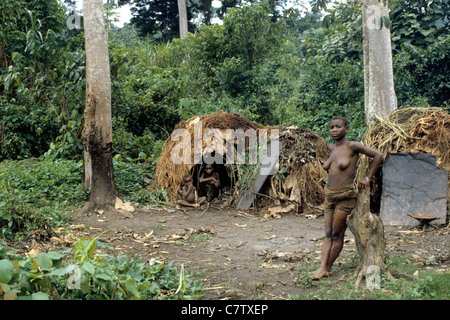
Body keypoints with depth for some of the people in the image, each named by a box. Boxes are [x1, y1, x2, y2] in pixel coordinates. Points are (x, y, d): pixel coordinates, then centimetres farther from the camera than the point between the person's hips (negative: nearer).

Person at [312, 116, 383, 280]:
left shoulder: (352, 146, -11)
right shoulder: (331, 148, 10)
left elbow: (378, 156, -9)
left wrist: (367, 178, -7)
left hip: (345, 197, -7)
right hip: (329, 196, 7)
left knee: (337, 235, 3)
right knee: (328, 235, 3)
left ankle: (328, 267, 13)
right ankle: (322, 268, 1)